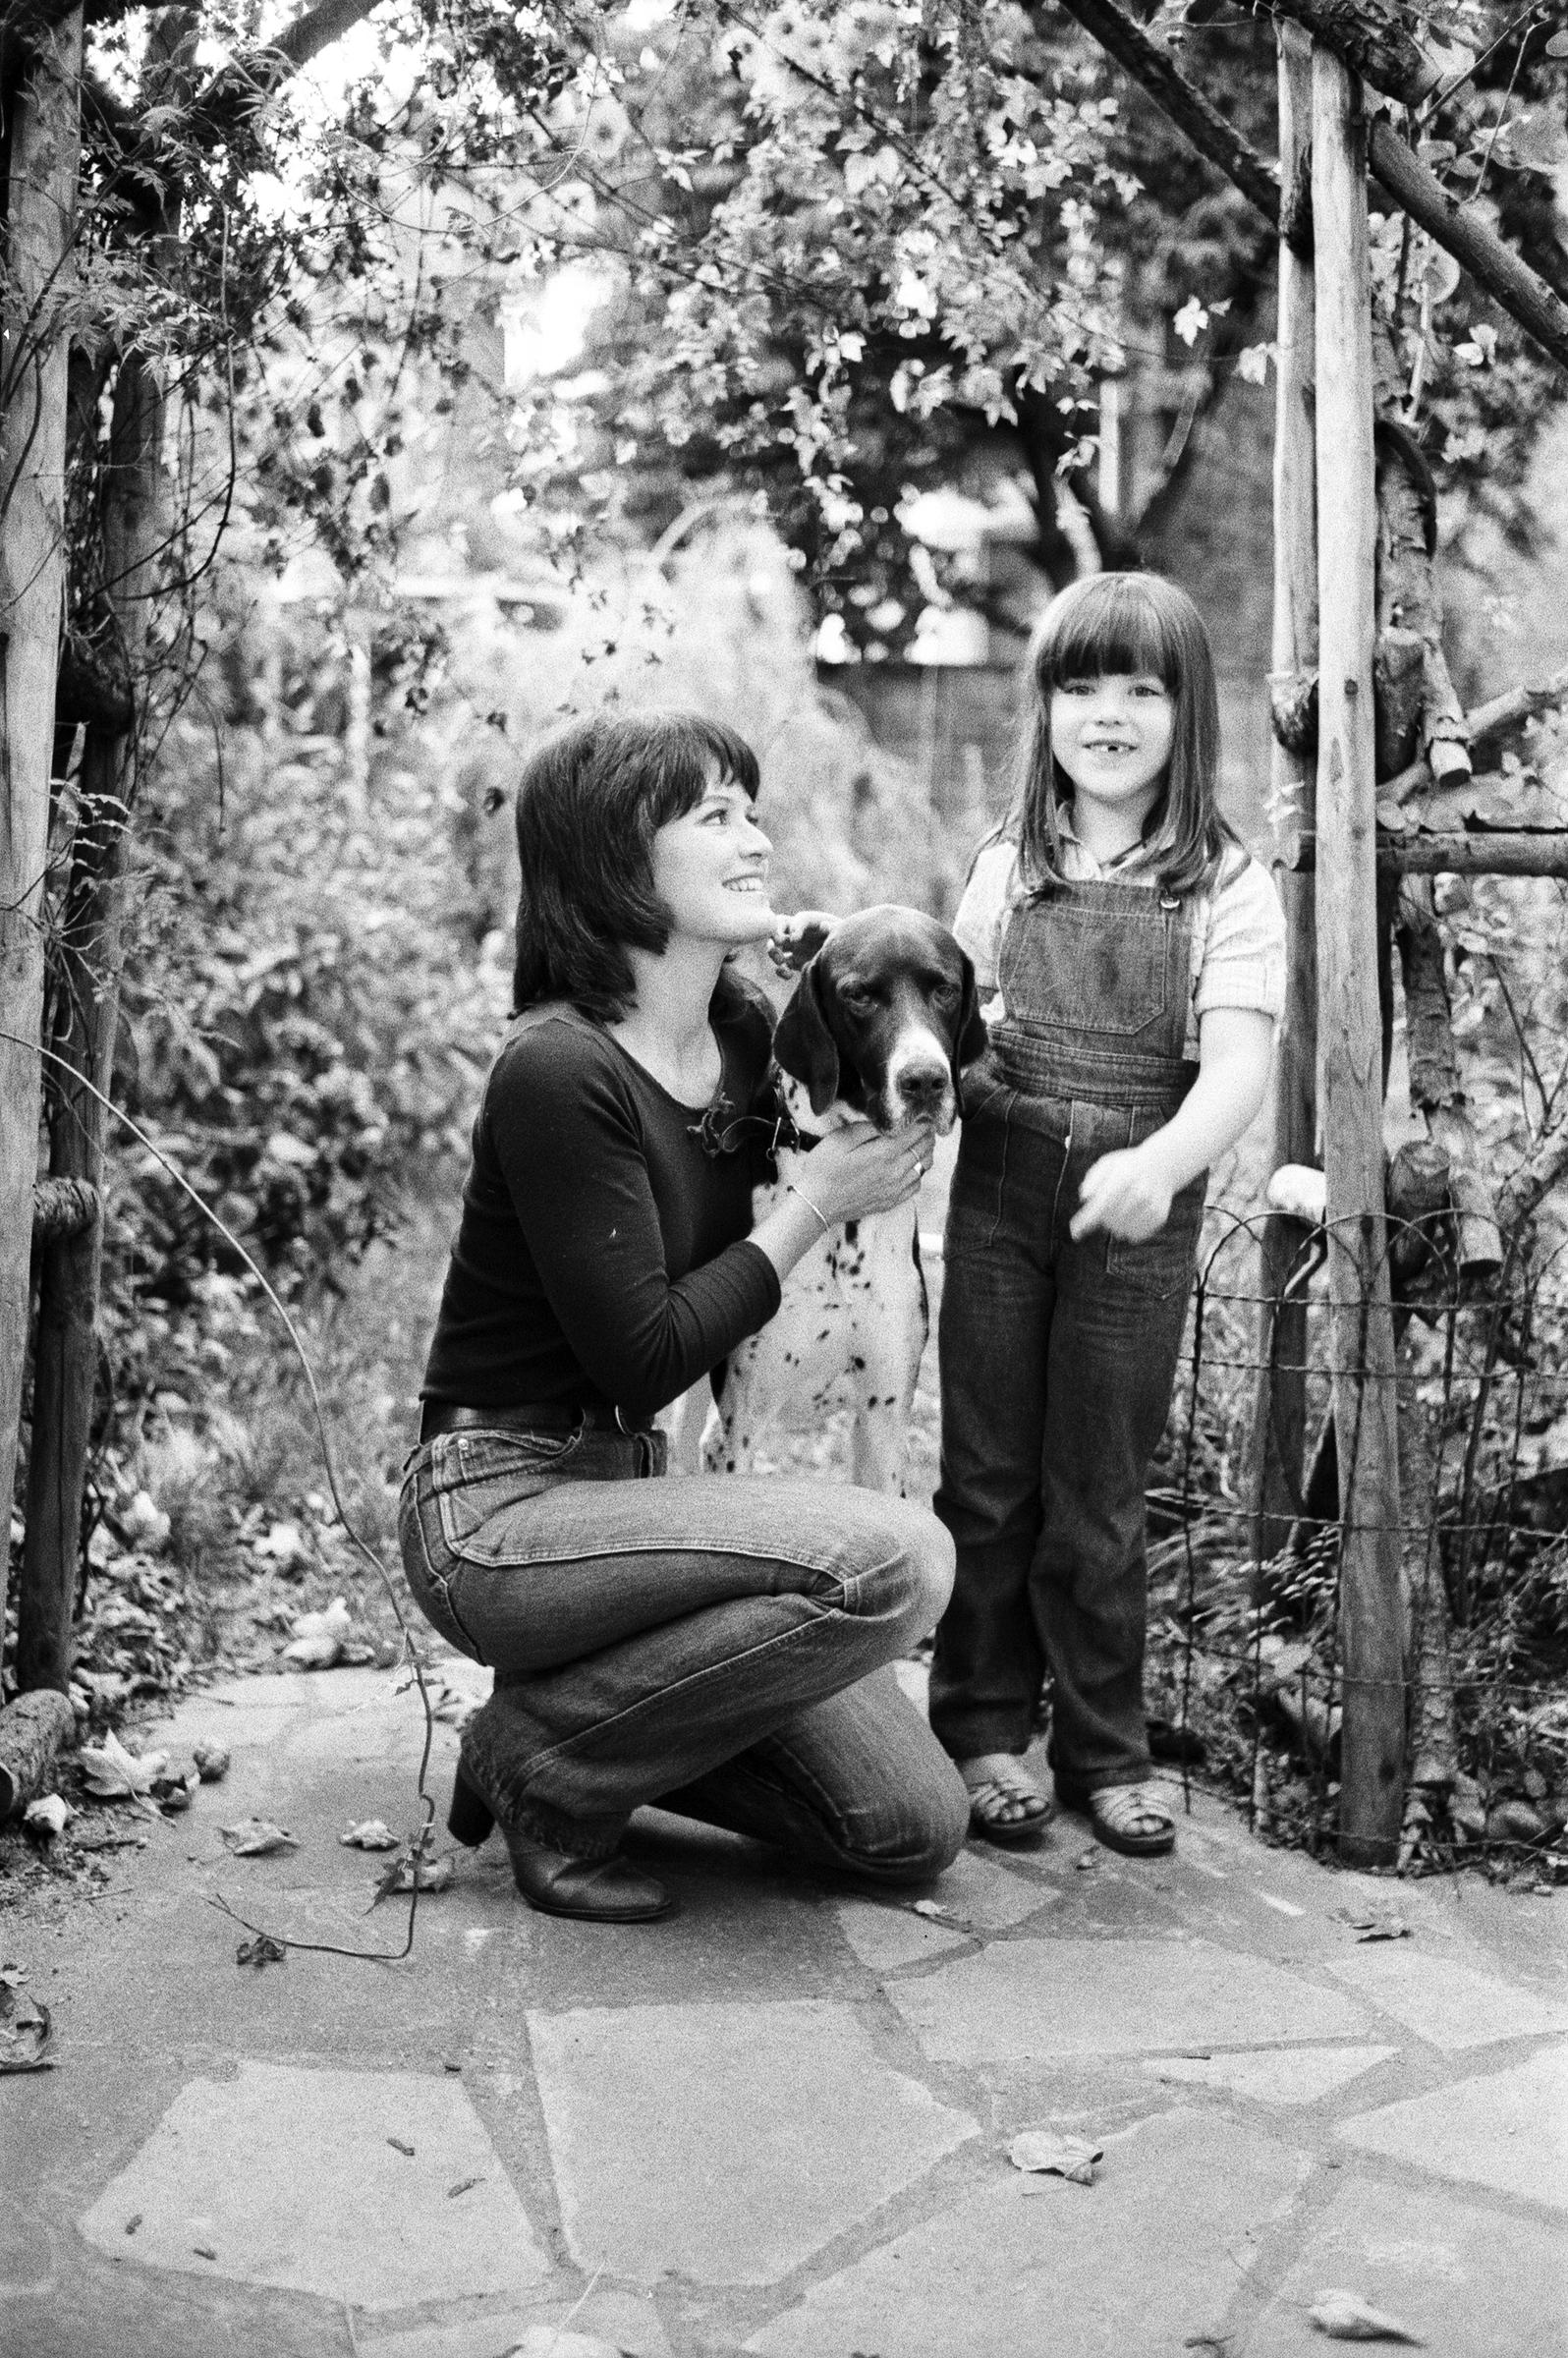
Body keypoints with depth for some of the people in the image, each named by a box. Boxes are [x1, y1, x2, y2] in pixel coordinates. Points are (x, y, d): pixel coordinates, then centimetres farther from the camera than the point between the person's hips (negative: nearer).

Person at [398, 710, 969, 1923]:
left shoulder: (746, 1035, 5)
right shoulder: (557, 1072, -19)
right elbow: (643, 1359, -19)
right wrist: (819, 1202, -13)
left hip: (627, 1483, 8)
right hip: (497, 1508, -8)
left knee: (918, 1828, -1)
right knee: (894, 1560, -29)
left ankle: (590, 1706, 15)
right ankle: (543, 1757, -9)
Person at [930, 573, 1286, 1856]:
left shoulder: (1226, 886, -3)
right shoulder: (1007, 868, 7)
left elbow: (1237, 1063, -15)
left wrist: (1161, 1162, -32)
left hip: (1138, 1217, -2)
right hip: (998, 1195, 2)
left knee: (1099, 1494, 6)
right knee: (987, 1474, 8)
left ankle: (1105, 1749, 20)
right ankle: (983, 1727, 21)